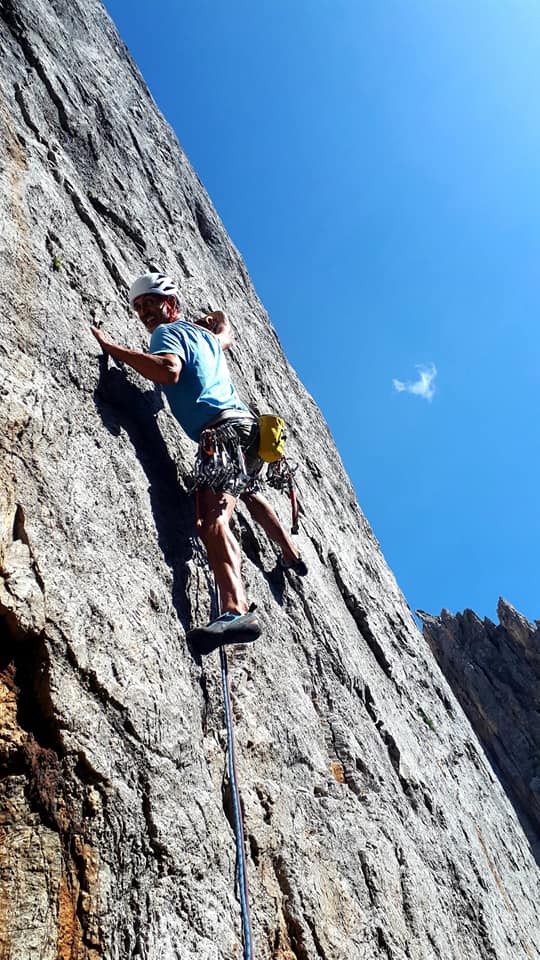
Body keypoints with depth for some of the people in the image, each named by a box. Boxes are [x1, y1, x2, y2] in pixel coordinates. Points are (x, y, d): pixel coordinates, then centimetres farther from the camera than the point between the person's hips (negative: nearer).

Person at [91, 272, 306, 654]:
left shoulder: (167, 331, 1)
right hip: (247, 424, 10)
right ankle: (292, 556, 50)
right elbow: (226, 332, 51)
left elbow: (169, 370, -22)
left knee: (212, 518, -27)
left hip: (225, 431, -10)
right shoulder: (205, 334, 26)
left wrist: (114, 348, -15)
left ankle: (237, 611, -46)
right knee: (248, 492, 35)